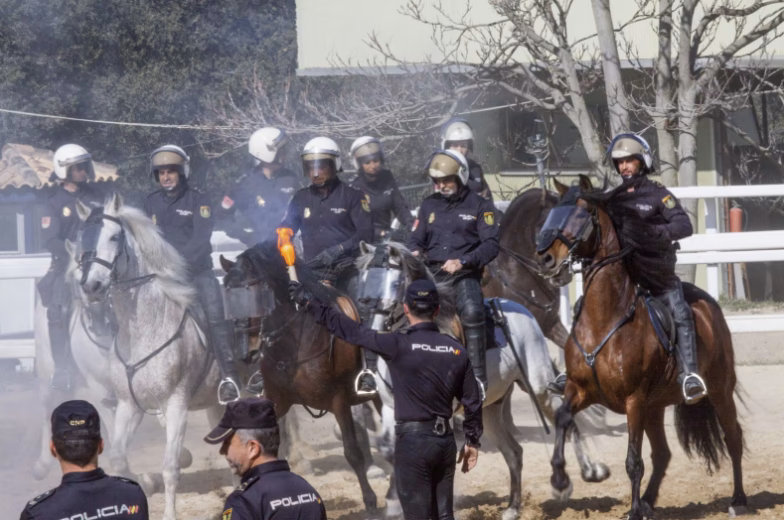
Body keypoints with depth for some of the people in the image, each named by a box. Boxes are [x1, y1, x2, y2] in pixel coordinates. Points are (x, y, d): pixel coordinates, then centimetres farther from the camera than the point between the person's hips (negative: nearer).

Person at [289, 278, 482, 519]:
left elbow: (352, 331, -7)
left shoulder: (398, 345, -12)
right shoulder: (456, 350, 2)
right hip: (445, 439, 5)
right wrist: (473, 441, 19)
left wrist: (311, 303, 1)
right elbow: (473, 401, 6)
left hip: (412, 439, -5)